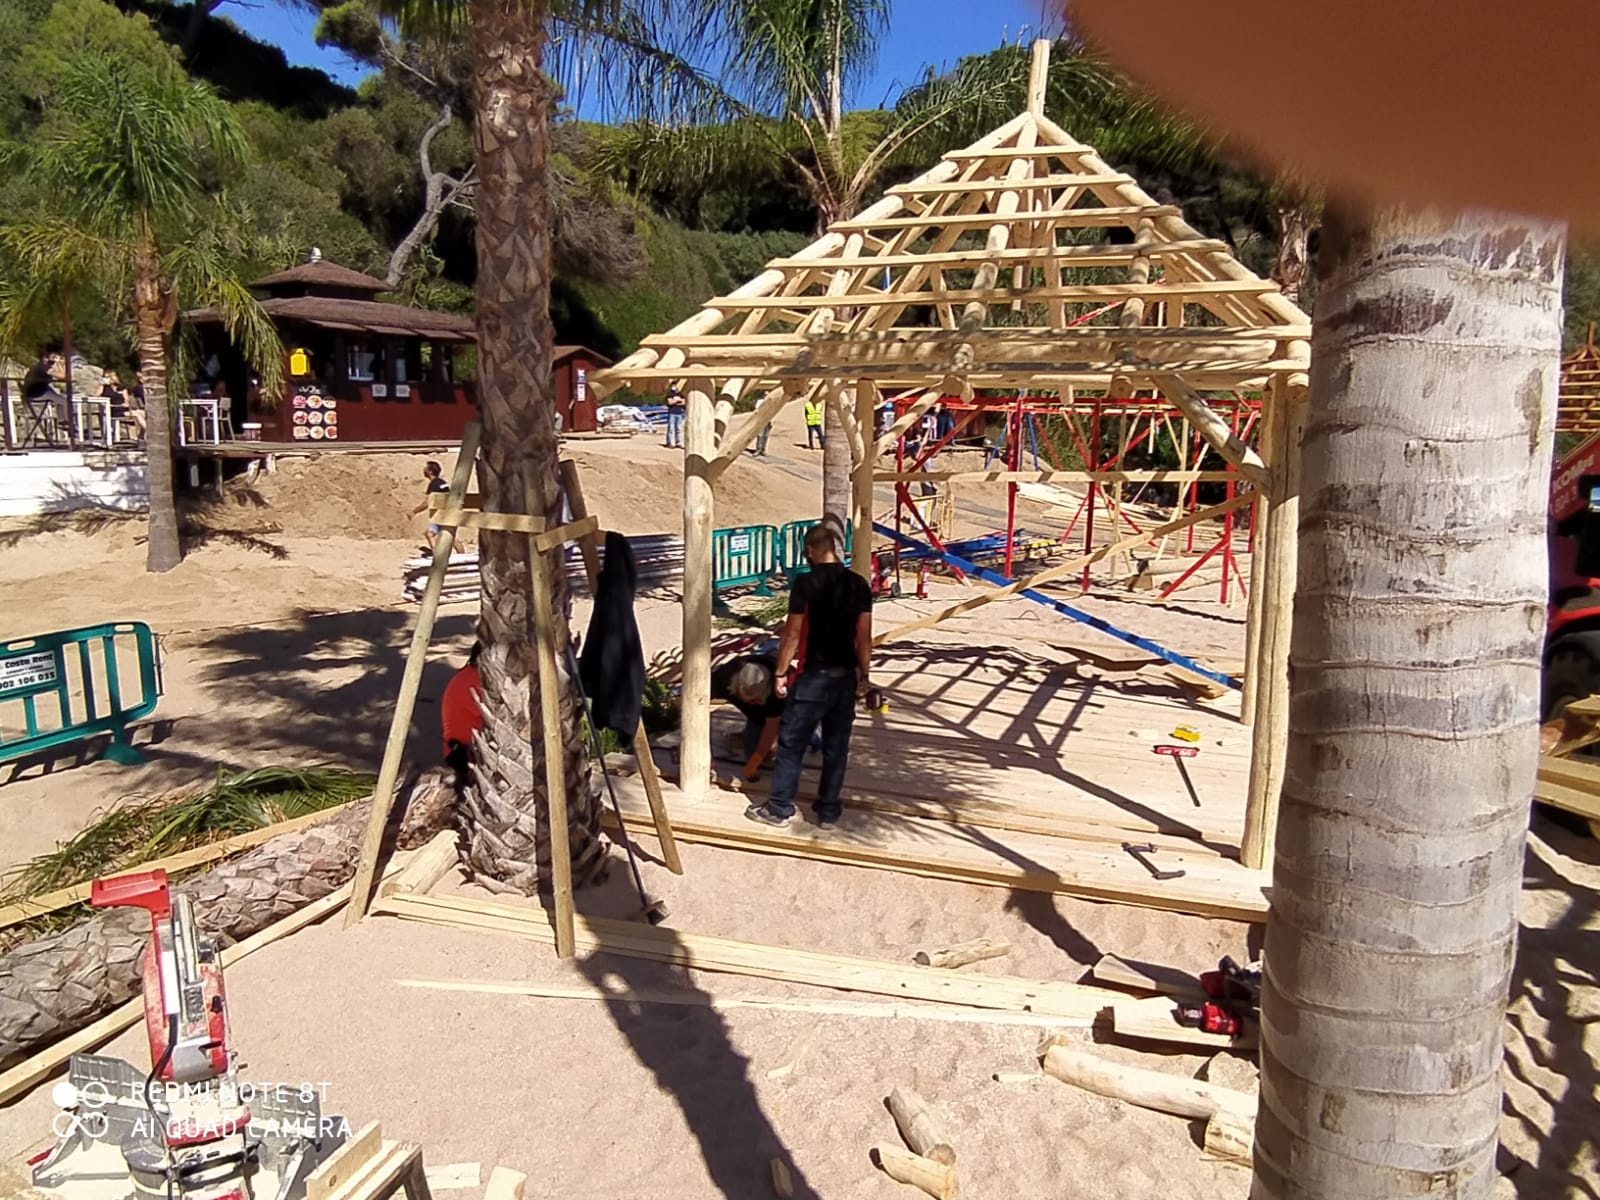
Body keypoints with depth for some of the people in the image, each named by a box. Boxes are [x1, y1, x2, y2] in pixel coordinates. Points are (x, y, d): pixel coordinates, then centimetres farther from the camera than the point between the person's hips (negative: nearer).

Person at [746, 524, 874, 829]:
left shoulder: (805, 584, -12)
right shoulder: (858, 584, 1)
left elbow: (792, 634, -11)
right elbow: (864, 637, 3)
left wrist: (780, 673, -1)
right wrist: (864, 674, 12)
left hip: (813, 676, -4)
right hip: (846, 676, 5)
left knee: (791, 743, 7)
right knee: (836, 747, 12)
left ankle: (778, 809, 14)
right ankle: (828, 811, 19)